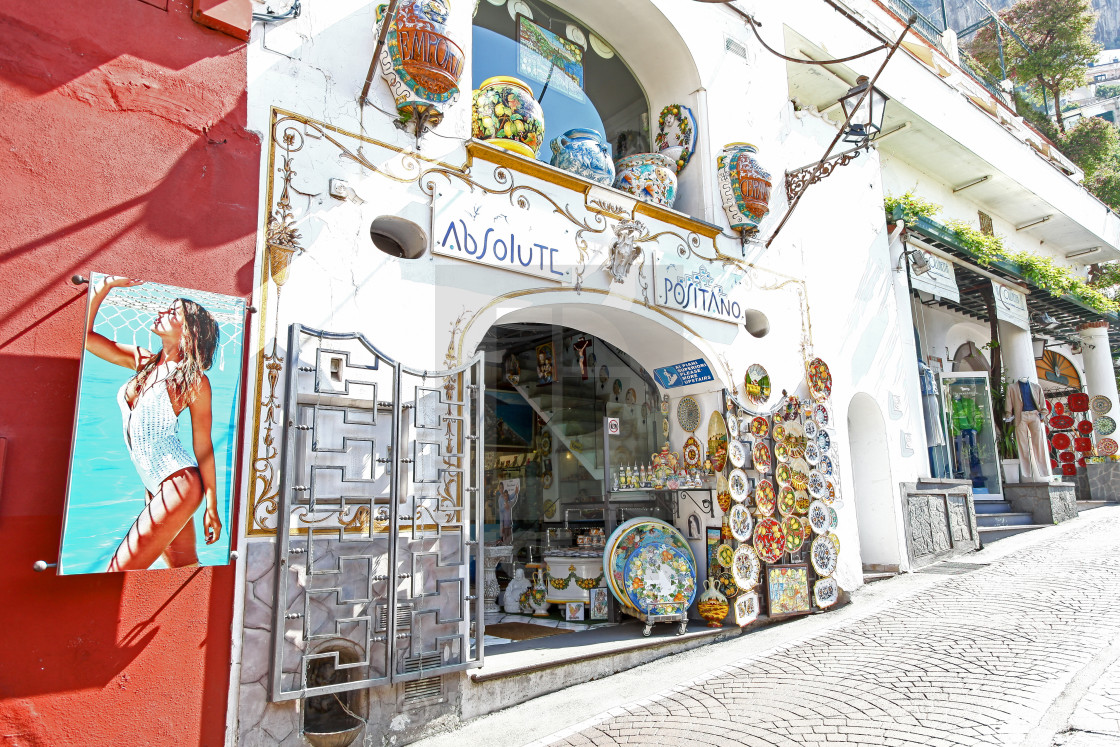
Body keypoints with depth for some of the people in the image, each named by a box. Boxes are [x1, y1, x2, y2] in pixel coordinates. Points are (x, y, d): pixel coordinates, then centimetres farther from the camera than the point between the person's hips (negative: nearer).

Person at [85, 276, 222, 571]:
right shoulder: (141, 361, 9)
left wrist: (211, 508, -4)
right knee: (183, 568, 12)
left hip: (179, 484, -7)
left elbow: (203, 446, -7)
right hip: (155, 487, 7)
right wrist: (106, 284, 1)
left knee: (118, 574, -8)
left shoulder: (194, 381, -9)